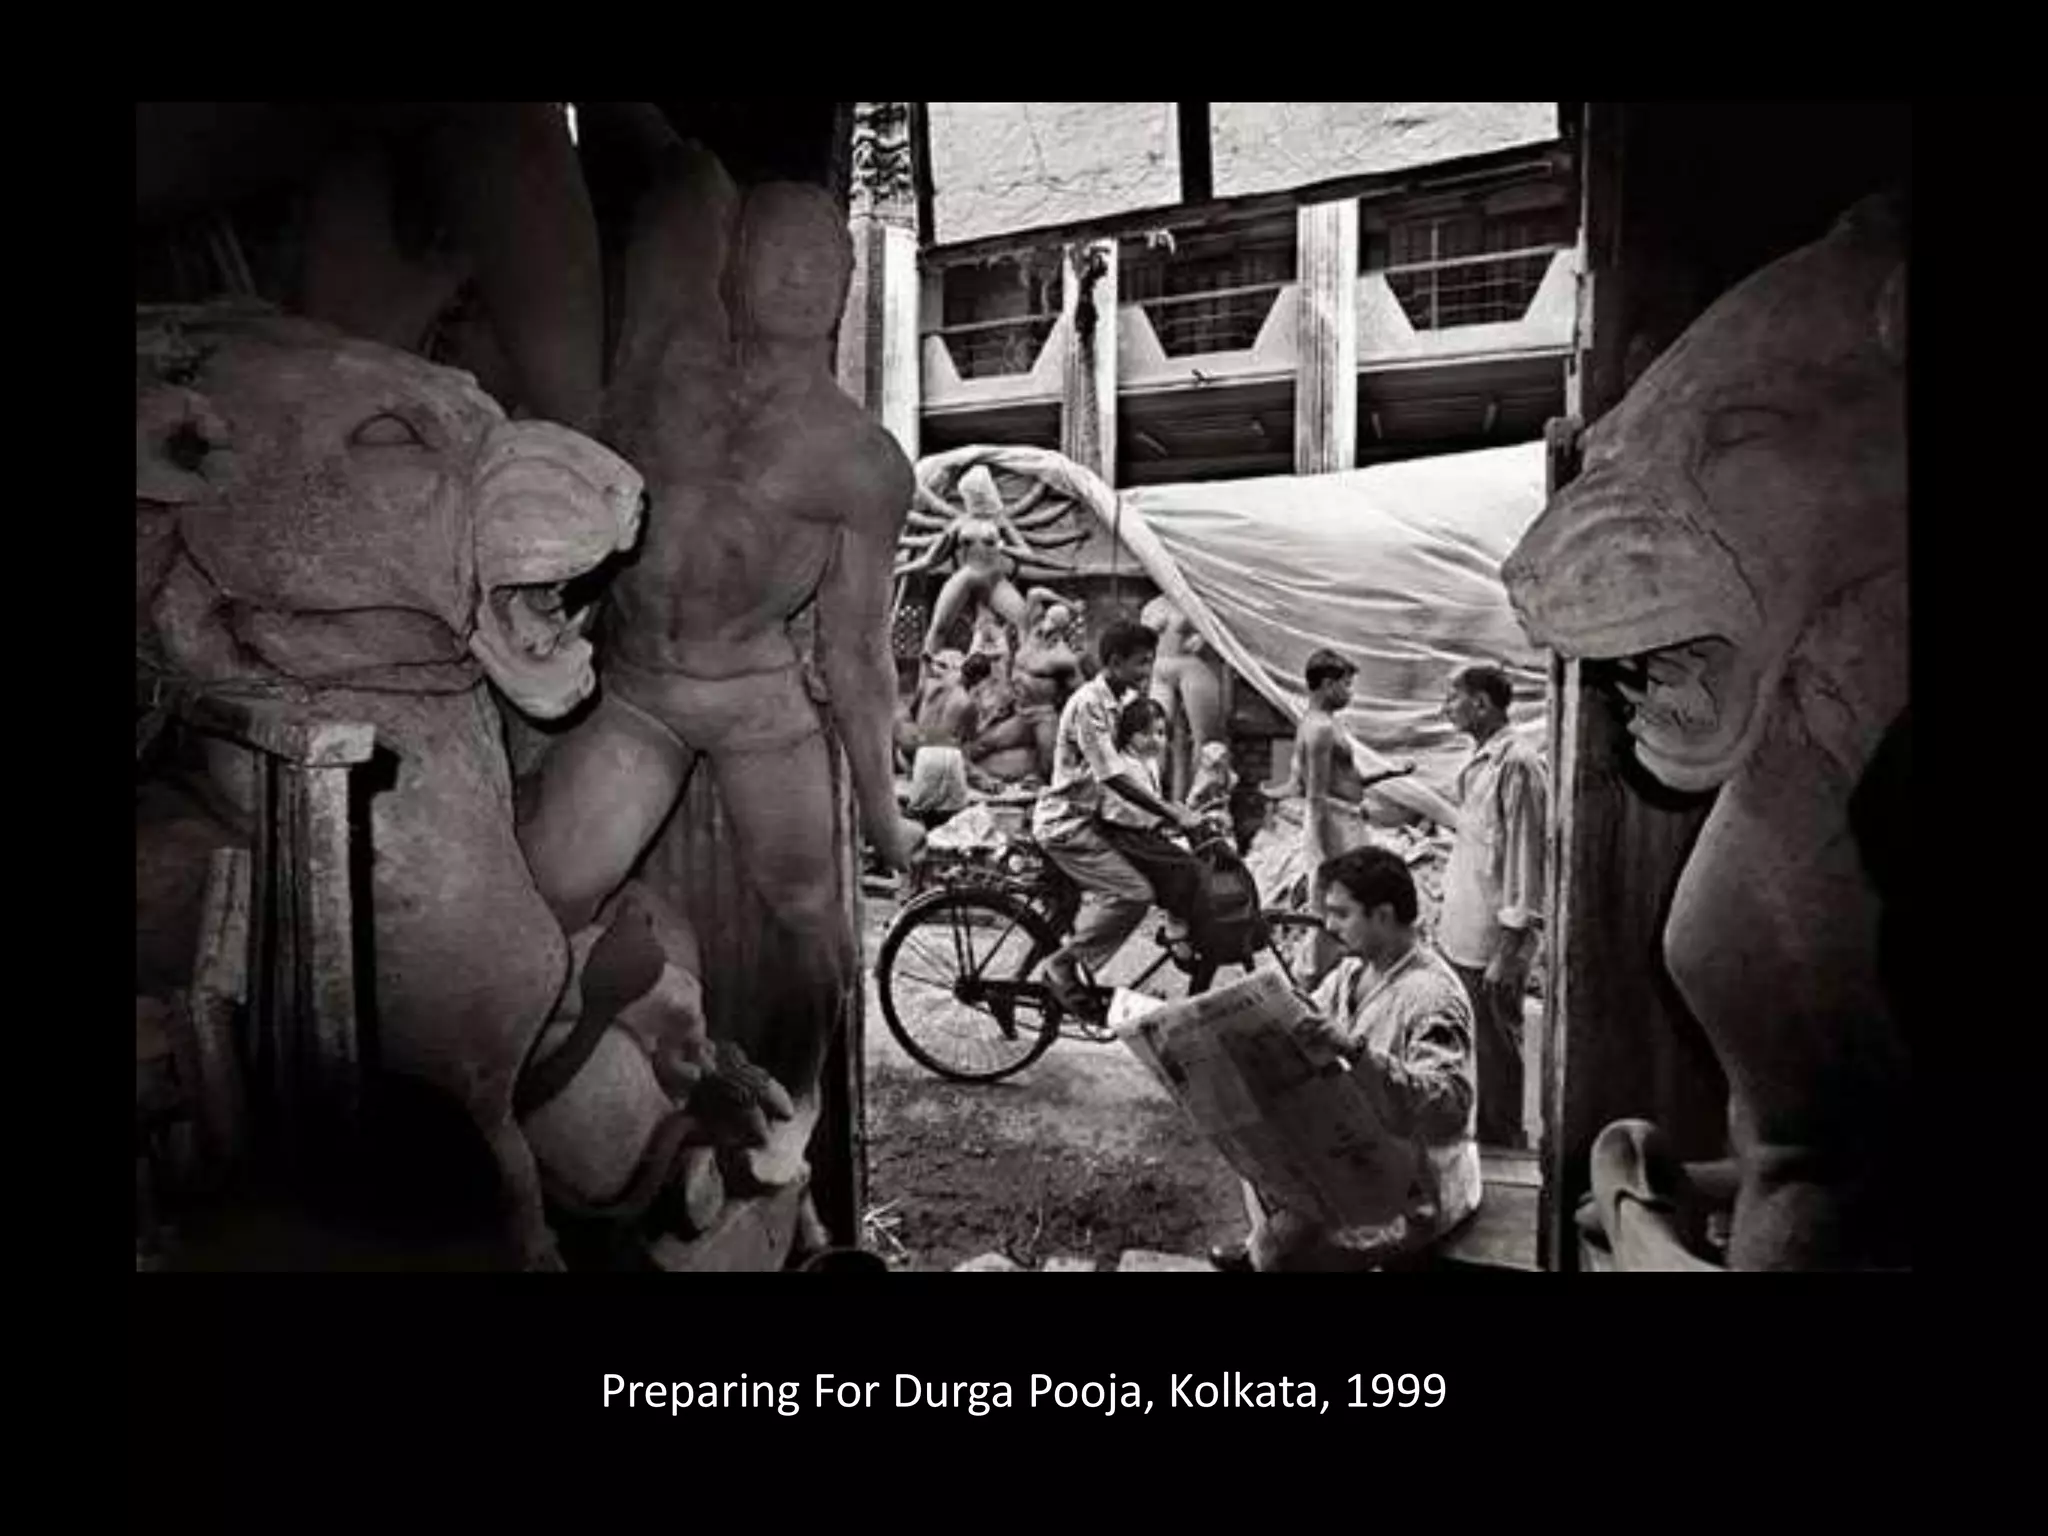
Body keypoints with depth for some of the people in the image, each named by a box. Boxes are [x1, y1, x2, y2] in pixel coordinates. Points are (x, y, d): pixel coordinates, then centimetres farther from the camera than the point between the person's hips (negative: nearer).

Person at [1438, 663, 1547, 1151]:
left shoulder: (1516, 763, -17)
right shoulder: (1480, 762, 11)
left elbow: (1525, 858, -19)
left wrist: (1508, 950, -19)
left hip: (1492, 945, -9)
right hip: (1460, 939, 9)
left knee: (1495, 1053, 5)